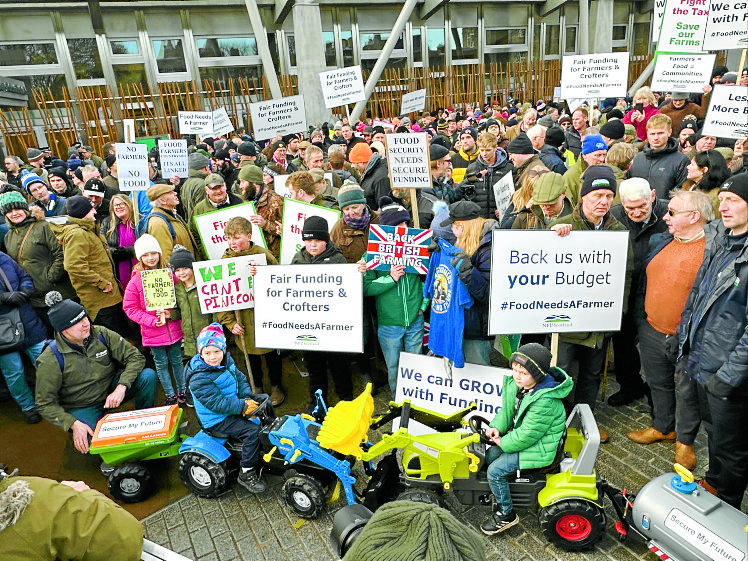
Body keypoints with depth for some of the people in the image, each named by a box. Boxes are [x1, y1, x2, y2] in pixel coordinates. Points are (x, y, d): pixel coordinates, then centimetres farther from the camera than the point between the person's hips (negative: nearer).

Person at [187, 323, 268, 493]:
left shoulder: (227, 362, -1)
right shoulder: (200, 379, -26)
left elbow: (240, 378, 9)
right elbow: (216, 403, -29)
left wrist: (248, 396, -7)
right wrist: (242, 406, -29)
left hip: (232, 405, 9)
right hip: (218, 419, -9)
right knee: (253, 430, -22)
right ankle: (246, 474, -8)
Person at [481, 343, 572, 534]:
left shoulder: (545, 401, -32)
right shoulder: (515, 385, -5)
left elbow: (527, 434, -27)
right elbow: (507, 411, 9)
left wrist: (504, 442, -14)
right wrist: (496, 427, -8)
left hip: (538, 447, -9)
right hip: (518, 434, 9)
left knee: (495, 471, -12)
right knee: (489, 455, 9)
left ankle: (506, 514, 9)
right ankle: (500, 495, 30)